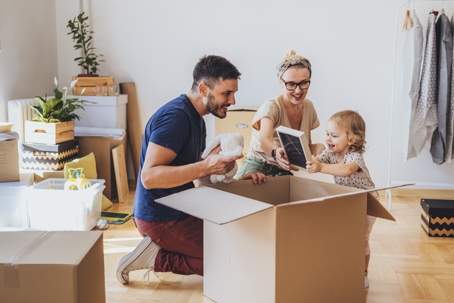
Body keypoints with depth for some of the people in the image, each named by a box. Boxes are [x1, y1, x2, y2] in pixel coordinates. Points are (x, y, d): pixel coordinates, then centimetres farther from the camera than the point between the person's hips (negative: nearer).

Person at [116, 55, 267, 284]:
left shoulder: (196, 119, 10)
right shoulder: (175, 116, -21)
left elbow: (198, 175, 12)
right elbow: (149, 176, -29)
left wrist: (237, 179, -3)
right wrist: (207, 166, -35)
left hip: (177, 211, 10)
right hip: (160, 218, -10)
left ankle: (158, 249, 13)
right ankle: (157, 257, -1)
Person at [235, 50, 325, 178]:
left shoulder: (308, 106, 1)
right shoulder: (271, 107, -17)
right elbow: (264, 140, -36)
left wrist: (316, 147, -11)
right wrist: (276, 152, -59)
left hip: (285, 170, 6)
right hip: (259, 166, -6)